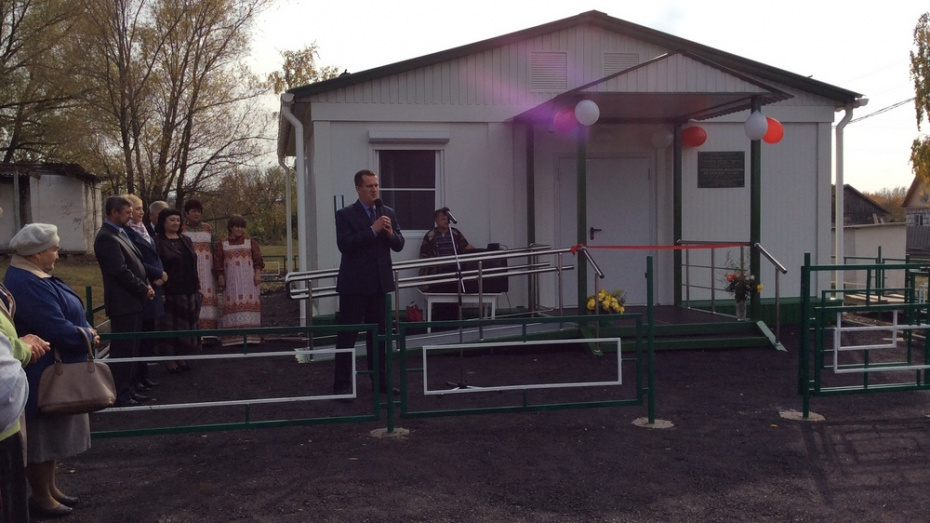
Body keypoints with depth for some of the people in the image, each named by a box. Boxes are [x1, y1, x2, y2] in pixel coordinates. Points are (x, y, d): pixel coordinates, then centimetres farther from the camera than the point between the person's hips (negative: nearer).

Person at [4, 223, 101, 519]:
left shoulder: (34, 278, 10)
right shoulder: (27, 284, -25)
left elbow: (61, 317, 16)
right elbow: (57, 329, -28)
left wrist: (85, 331, 0)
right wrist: (88, 336, -12)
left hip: (54, 370, 11)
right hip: (42, 375, -11)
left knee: (52, 434, 20)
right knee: (40, 436, 3)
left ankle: (49, 488, 32)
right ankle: (40, 497, 17)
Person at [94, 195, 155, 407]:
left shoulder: (120, 234, 15)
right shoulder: (106, 238, -15)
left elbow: (135, 264, 19)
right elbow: (121, 272, -20)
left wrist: (146, 286, 4)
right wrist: (144, 289, -10)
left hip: (133, 301, 10)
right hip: (123, 303, -10)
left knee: (131, 348, 15)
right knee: (122, 349, -3)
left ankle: (129, 388, 23)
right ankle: (120, 394, 4)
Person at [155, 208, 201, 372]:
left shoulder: (186, 240, 14)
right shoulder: (157, 242, -6)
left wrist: (197, 287, 13)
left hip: (189, 292, 6)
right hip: (170, 292, -6)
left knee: (186, 325, 9)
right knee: (170, 325, 1)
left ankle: (180, 357, 20)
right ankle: (169, 359, 11)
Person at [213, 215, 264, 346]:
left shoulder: (251, 242, 10)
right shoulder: (222, 245, 10)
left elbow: (258, 260, 6)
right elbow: (218, 264, 8)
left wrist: (258, 274, -4)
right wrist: (220, 278, 1)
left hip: (248, 280, 0)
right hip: (231, 282, 0)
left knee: (249, 304, -4)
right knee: (233, 305, -3)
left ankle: (250, 335, -2)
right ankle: (234, 337, -3)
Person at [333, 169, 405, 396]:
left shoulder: (388, 213, 10)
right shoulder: (345, 215, -5)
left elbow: (399, 245, 8)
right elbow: (344, 245, -17)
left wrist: (391, 233, -13)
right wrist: (372, 230, -22)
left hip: (380, 283, 5)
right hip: (354, 284, -5)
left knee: (379, 333, 12)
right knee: (347, 335, 0)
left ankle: (380, 379, 21)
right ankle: (342, 384, 5)